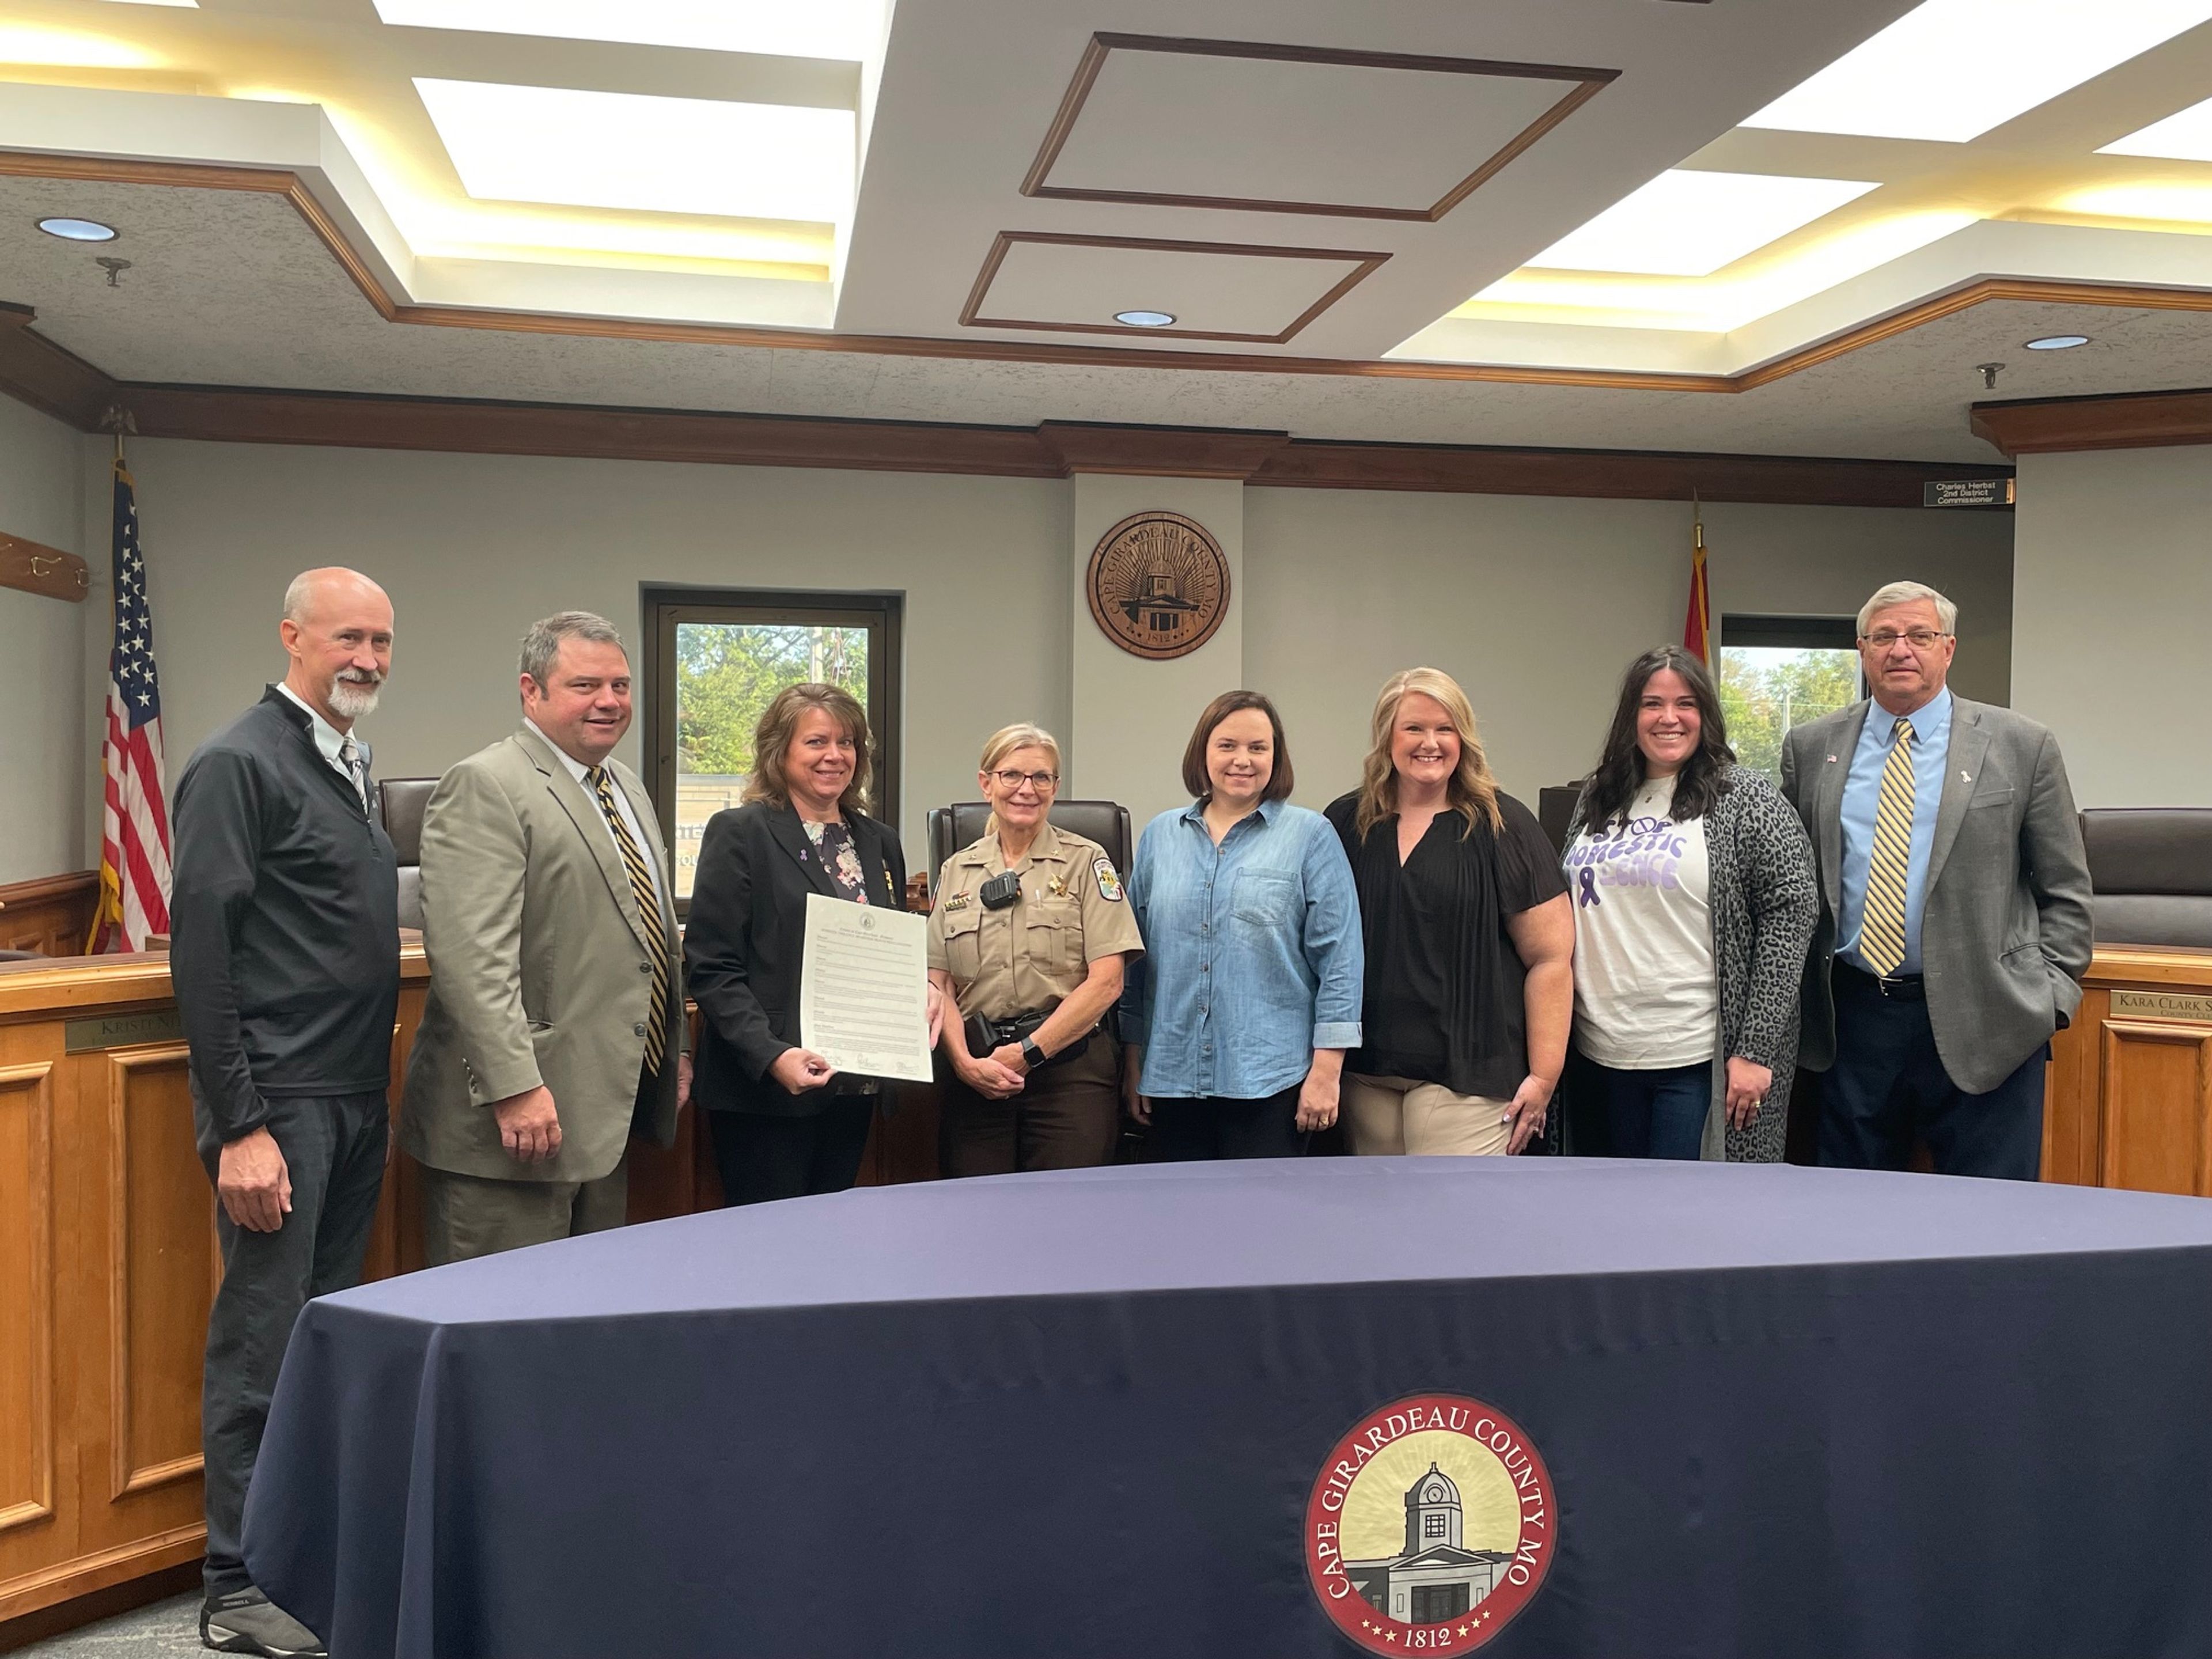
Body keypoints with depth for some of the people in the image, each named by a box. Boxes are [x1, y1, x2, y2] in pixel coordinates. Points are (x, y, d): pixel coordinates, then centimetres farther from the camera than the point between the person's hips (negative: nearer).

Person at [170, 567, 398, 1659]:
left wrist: (376, 1096, 15)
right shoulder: (239, 764, -10)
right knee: (261, 1345, 0)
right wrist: (239, 1124, -18)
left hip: (355, 1102, 8)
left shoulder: (349, 769, 14)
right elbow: (200, 949, -15)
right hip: (281, 1106, -8)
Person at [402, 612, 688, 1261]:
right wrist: (515, 1087, -26)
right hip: (518, 1110, -9)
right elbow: (470, 954, -21)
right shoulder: (483, 787, -13)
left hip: (609, 1108, 9)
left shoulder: (628, 788, 17)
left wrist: (674, 1050, 21)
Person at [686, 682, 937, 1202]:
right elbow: (712, 968, -11)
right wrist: (771, 1055, -23)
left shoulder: (879, 841, 13)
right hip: (765, 1091, -6)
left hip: (854, 1089, 6)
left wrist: (921, 991, -1)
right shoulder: (739, 833, -5)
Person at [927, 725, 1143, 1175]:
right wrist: (964, 1061, -8)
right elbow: (939, 983, 8)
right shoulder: (956, 871, 13)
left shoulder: (1086, 863, 3)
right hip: (976, 1077, 3)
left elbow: (1106, 982, -6)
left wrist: (1028, 1052, -10)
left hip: (1069, 1067, -3)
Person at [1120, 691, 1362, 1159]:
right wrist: (1133, 1056, 11)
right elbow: (1136, 953, 14)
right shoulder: (1160, 836, 11)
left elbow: (1338, 956, -3)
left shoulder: (1310, 835, 1)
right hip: (1173, 1078, 3)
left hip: (1269, 1080, -3)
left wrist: (1327, 1068, -8)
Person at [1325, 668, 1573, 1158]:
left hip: (1464, 1075, -3)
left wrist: (1543, 1076, -7)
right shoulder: (1345, 823, 9)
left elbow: (1551, 958, -3)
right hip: (1367, 1074, 4)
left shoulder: (1501, 825, -1)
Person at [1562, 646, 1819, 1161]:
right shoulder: (1598, 799, 10)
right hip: (1602, 1056, 5)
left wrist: (1755, 1049, -14)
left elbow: (1790, 911, -9)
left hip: (1700, 1061, -5)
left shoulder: (1744, 797, -4)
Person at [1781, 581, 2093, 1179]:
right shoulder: (1810, 748, 7)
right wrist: (1788, 993, 6)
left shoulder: (2021, 747, 1)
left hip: (1981, 1022, -2)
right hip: (1852, 1015, 2)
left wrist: (2051, 992, -4)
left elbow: (2065, 891, 5)